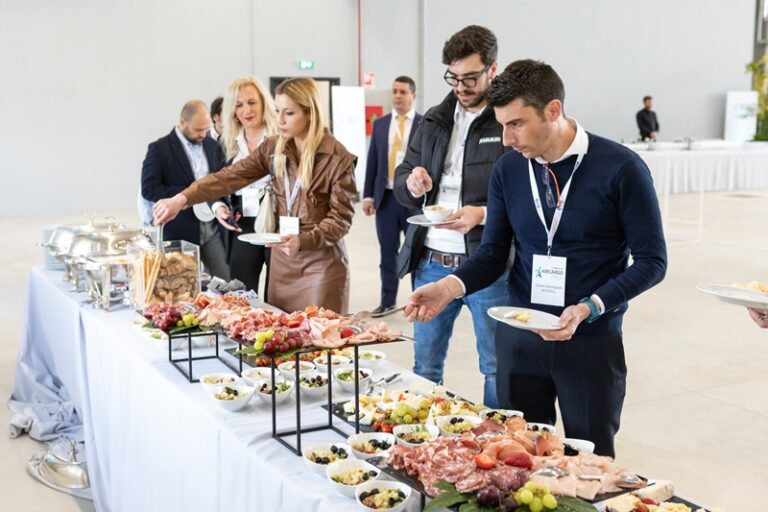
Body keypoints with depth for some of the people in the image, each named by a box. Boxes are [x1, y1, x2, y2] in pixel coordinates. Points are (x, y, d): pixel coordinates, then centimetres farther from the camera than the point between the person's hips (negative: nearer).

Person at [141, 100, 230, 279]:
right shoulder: (160, 148, -7)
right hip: (180, 232, -5)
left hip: (212, 229, 5)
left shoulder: (211, 145, 10)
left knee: (227, 283, 2)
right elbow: (149, 189, -12)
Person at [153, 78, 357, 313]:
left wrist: (302, 240, -26)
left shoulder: (339, 159, -12)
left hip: (322, 263, -5)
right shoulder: (273, 148, 3)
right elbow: (230, 177, -6)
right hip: (282, 260, 5)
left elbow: (341, 218, -11)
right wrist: (182, 199, -18)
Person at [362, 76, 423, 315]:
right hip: (386, 197, 3)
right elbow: (372, 161, 10)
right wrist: (368, 195, 4)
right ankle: (387, 301, 20)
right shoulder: (380, 124, 10)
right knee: (387, 253, 9)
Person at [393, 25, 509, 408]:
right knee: (425, 368, 16)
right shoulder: (435, 121, 11)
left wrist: (484, 214, -24)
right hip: (431, 262, 5)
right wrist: (411, 185, -8)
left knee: (497, 369, 9)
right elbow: (400, 182, 14)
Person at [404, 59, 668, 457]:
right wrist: (451, 286, -15)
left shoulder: (620, 168, -12)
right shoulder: (508, 169, 1)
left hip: (592, 339, -3)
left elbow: (651, 260, -8)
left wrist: (588, 309, -21)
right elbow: (493, 253, 5)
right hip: (519, 337, 3)